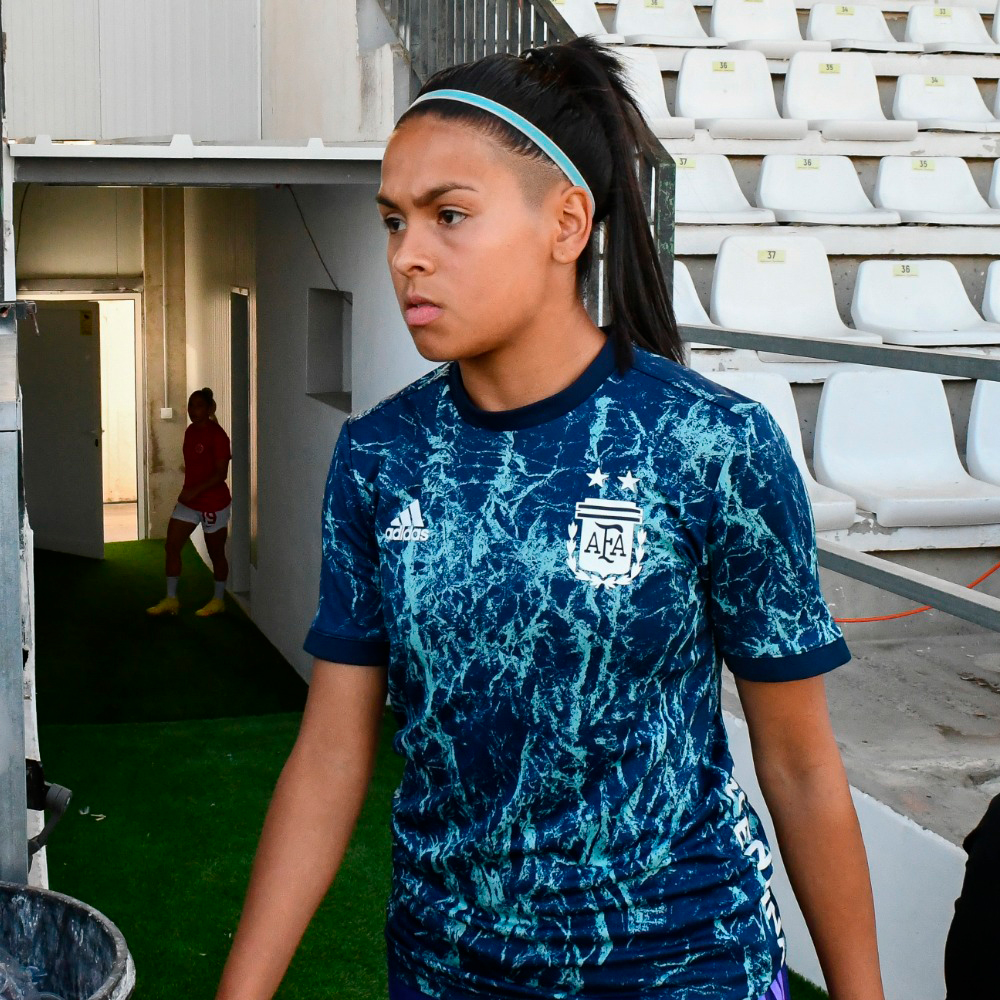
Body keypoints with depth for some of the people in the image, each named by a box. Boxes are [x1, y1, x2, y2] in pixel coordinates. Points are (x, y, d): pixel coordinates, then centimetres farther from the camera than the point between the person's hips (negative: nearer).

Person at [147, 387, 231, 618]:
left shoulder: (217, 435, -17)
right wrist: (188, 492, 12)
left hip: (214, 504, -8)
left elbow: (221, 473, -21)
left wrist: (195, 491, -27)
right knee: (171, 546, 3)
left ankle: (218, 600, 23)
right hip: (189, 502, 8)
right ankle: (171, 599, 11)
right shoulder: (190, 431, 6)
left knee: (215, 553, 7)